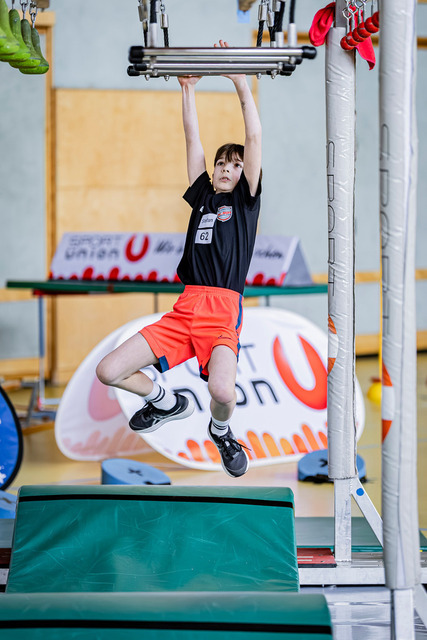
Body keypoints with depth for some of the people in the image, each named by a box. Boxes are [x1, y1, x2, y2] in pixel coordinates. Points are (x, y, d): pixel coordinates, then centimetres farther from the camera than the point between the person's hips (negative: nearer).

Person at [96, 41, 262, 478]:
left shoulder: (245, 199, 12)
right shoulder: (202, 196, 21)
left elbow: (254, 138, 6)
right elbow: (193, 140, 20)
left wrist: (241, 83, 4)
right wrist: (187, 89, 16)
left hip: (223, 313, -4)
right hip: (184, 309, 4)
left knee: (222, 389, -32)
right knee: (108, 371, -9)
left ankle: (220, 430, 6)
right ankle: (167, 403, 20)